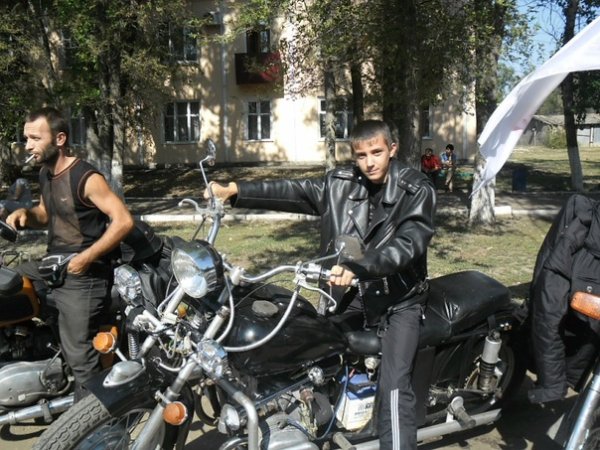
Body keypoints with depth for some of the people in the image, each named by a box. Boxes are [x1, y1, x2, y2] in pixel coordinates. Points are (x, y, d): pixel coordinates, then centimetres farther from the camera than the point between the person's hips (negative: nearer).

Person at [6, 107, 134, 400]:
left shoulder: (86, 178, -19)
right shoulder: (45, 173, 9)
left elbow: (124, 221, -22)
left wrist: (88, 257, -25)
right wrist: (25, 214, 2)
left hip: (81, 276, -9)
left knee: (79, 356, -4)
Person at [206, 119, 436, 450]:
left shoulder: (417, 190, -8)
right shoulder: (340, 184, 4)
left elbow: (407, 244, -23)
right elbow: (291, 191, 1)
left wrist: (358, 268, -39)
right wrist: (234, 190, -8)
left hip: (399, 299, -4)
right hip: (353, 295, 4)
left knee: (394, 387, -18)